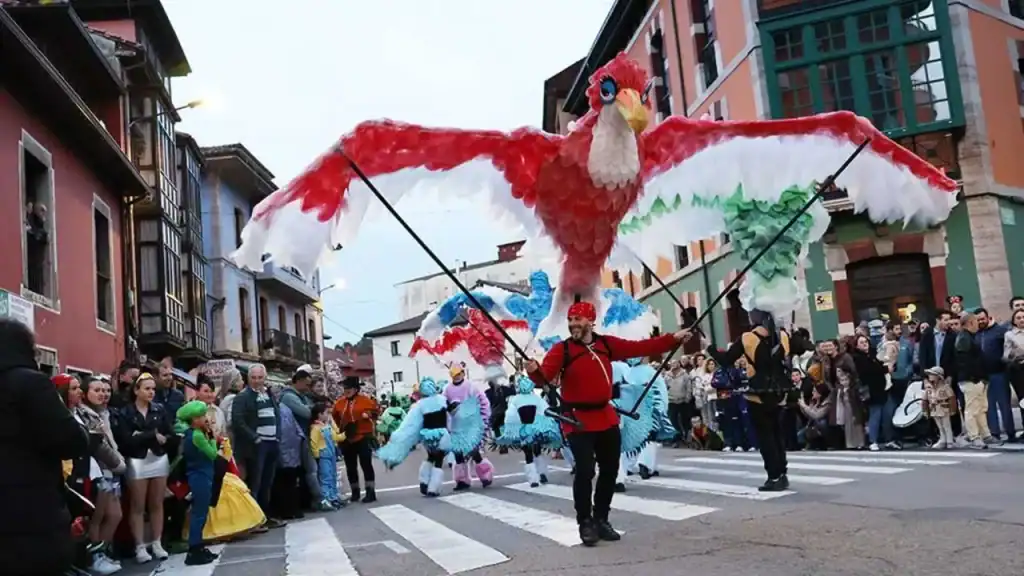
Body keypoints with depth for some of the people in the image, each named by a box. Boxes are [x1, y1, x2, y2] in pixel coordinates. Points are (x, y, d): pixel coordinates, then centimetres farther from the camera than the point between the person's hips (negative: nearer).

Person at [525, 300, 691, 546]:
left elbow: (640, 348, 5)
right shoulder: (562, 350, -10)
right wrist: (535, 372, -45)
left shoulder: (606, 344, 4)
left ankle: (601, 519, 30)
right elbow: (545, 376, -22)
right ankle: (585, 523, 6)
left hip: (606, 417, 6)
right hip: (578, 420, -6)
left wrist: (672, 339, 1)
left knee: (610, 470, 13)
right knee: (585, 470, -12)